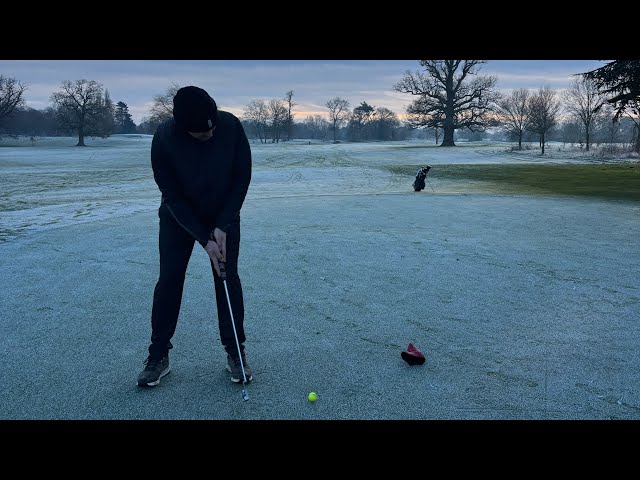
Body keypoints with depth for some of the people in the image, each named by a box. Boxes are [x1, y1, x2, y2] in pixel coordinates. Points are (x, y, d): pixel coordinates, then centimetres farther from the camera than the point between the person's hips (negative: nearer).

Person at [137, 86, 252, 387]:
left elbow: (242, 177, -16)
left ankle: (235, 352, 10)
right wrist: (204, 239, -25)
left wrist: (222, 226, -19)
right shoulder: (164, 139, -28)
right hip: (179, 216, 0)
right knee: (169, 279, -3)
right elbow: (172, 196, -22)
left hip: (224, 215, 1)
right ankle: (158, 356, 11)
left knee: (228, 278, -2)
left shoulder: (231, 126, -25)